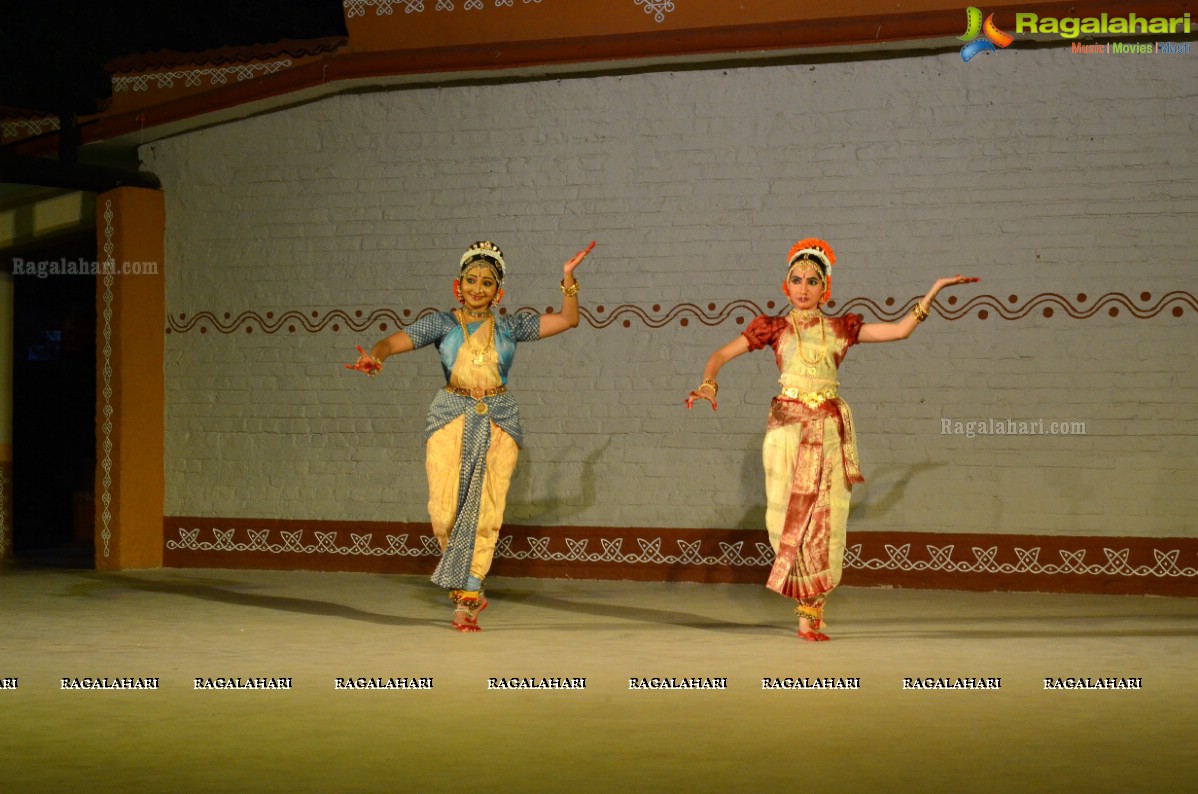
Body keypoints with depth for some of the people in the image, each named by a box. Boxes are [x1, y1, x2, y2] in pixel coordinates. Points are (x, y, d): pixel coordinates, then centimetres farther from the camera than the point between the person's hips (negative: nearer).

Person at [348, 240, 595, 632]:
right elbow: (396, 341, -5)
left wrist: (568, 280, -4)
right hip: (451, 418, -1)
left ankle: (466, 599, 3)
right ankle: (466, 584, 16)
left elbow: (567, 320, 9)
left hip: (498, 422, 1)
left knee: (485, 511, -6)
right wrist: (375, 355, -26)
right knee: (444, 511, -10)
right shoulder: (442, 324, 6)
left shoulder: (509, 327, 10)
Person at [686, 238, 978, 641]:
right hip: (788, 424, -1)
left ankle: (811, 613, 4)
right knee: (790, 513, -4)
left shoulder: (842, 328, 11)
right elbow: (722, 354, 3)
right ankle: (809, 610, 11)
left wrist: (935, 289, 4)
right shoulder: (774, 327, 7)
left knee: (824, 518, -2)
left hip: (830, 429, 1)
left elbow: (901, 329, 7)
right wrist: (708, 384, -17)